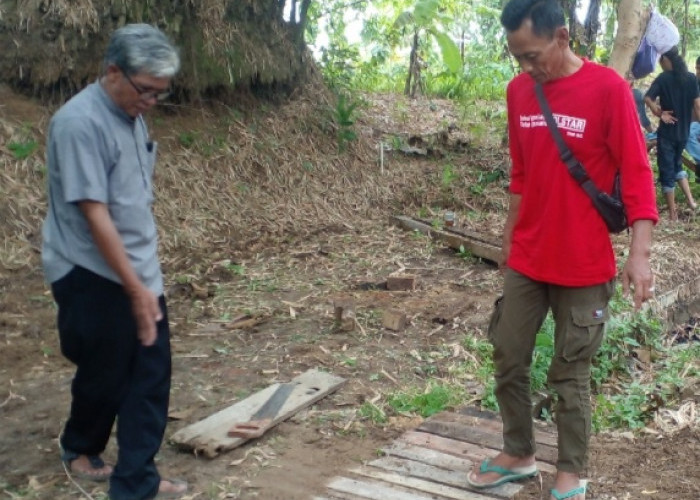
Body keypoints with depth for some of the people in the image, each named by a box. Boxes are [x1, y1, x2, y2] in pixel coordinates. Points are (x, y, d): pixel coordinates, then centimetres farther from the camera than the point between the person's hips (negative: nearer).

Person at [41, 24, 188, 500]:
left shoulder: (131, 116, 6)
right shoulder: (80, 122, -22)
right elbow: (94, 213, -24)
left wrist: (146, 279, 17)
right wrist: (135, 288, -23)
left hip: (141, 274, 8)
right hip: (95, 278, -8)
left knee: (151, 376, 7)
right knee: (105, 376, 11)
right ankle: (80, 448, 40)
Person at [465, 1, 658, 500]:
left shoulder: (607, 88, -13)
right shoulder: (518, 90, 3)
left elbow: (637, 173, -13)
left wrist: (640, 252, -21)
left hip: (584, 266, -5)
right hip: (525, 261, 5)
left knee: (570, 375, 7)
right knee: (508, 361, 12)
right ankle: (518, 454, 32)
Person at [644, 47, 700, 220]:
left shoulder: (663, 78, -10)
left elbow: (648, 98, -22)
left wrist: (660, 113, -11)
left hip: (667, 131, -5)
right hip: (684, 131, 5)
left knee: (667, 170, 4)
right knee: (677, 164, 26)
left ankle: (672, 213, 7)